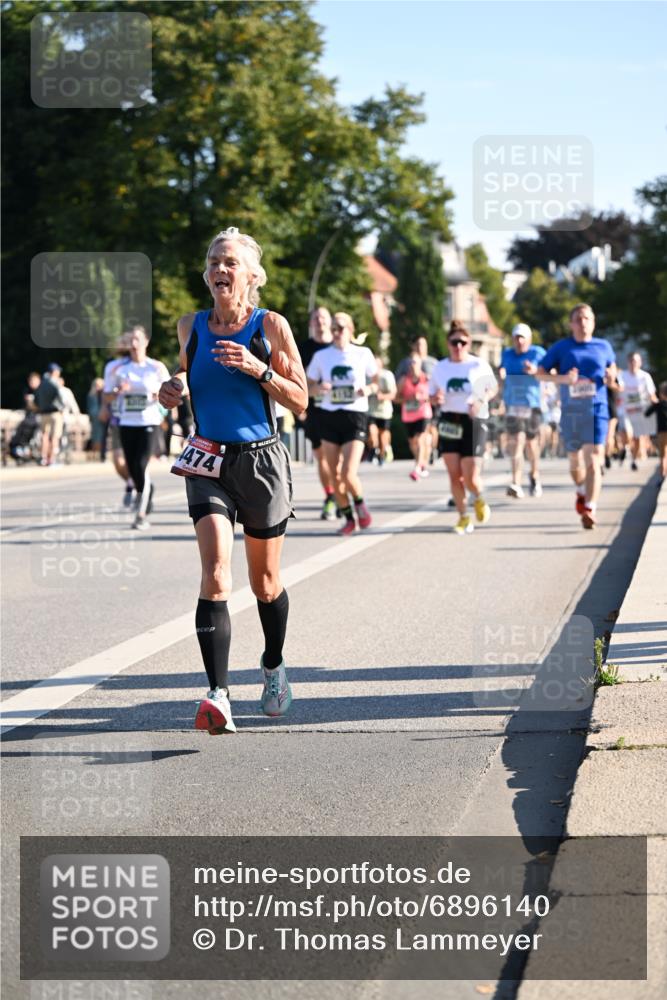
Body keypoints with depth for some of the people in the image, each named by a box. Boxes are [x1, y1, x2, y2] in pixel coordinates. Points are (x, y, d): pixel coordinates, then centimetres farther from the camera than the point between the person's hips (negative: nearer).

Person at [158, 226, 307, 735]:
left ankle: (273, 666, 41)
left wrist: (257, 368, -18)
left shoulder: (271, 326, -5)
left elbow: (300, 402, -4)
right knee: (216, 570, -19)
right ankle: (219, 695, -25)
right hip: (209, 463, 1)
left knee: (265, 582, 13)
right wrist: (175, 387, 1)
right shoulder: (191, 326, 4)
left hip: (261, 461, -1)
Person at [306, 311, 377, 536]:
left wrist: (368, 389, -11)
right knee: (336, 476, 4)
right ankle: (348, 518, 19)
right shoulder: (321, 356, 4)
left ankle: (360, 504, 17)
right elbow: (307, 386, 9)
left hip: (355, 416, -2)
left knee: (348, 474, -14)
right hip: (329, 416, 3)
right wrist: (319, 388, -13)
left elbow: (376, 381, 11)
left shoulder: (363, 354, 2)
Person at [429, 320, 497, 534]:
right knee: (454, 475, 0)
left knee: (470, 478, -7)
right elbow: (432, 397, 13)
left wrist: (481, 401, -10)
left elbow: (493, 388, 10)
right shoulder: (440, 368, 4)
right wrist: (436, 399, -12)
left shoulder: (479, 366, -4)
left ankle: (479, 499, 27)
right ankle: (464, 517, 14)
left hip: (473, 422, -3)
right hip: (448, 422, 3)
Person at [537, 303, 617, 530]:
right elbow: (541, 373, 4)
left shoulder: (603, 346, 8)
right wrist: (563, 378, -14)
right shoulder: (561, 347, 3)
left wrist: (611, 376, 1)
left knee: (593, 460, -14)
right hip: (570, 411, 1)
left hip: (596, 410, -1)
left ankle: (589, 510, -19)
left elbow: (612, 367, 25)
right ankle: (581, 492, 44)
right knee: (575, 460, 13)